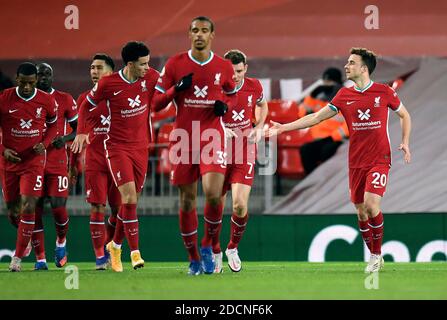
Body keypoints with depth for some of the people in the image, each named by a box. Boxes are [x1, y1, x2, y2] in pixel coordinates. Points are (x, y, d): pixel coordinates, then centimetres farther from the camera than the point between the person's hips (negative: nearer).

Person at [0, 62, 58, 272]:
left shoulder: (46, 101, -6)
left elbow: (53, 125, 11)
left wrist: (44, 144, -7)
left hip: (34, 161, -1)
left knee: (28, 207, -14)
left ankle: (18, 257, -8)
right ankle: (25, 237, 42)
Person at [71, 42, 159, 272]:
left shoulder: (151, 78, -5)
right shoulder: (108, 84, -13)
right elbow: (86, 105, 4)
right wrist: (81, 132, 0)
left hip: (141, 147, 4)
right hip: (117, 147, -4)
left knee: (131, 200, 10)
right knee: (129, 196, -18)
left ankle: (115, 245, 31)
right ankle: (135, 252, -17)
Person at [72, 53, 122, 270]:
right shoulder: (85, 99, 7)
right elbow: (80, 133, 12)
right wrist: (73, 163, 9)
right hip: (94, 161, 0)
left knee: (119, 208, 1)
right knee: (97, 208, -5)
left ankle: (108, 246, 23)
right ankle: (99, 256, 0)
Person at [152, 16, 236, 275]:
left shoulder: (224, 67, 3)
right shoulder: (175, 64, 2)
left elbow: (232, 94, 20)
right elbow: (156, 103, 5)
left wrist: (224, 105, -3)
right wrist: (176, 89, -13)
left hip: (213, 136, -1)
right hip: (184, 137, 1)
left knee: (214, 193, -18)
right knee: (187, 199, 3)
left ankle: (208, 245, 6)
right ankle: (194, 258, 16)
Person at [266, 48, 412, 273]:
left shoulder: (384, 92, -3)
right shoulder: (344, 96, 5)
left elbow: (404, 115, 13)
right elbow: (316, 118, 9)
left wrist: (405, 143, -1)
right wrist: (283, 128, 5)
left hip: (379, 159, -4)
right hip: (356, 162, 4)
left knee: (371, 204, -20)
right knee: (361, 211, 4)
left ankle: (377, 253, -3)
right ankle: (374, 257, 19)